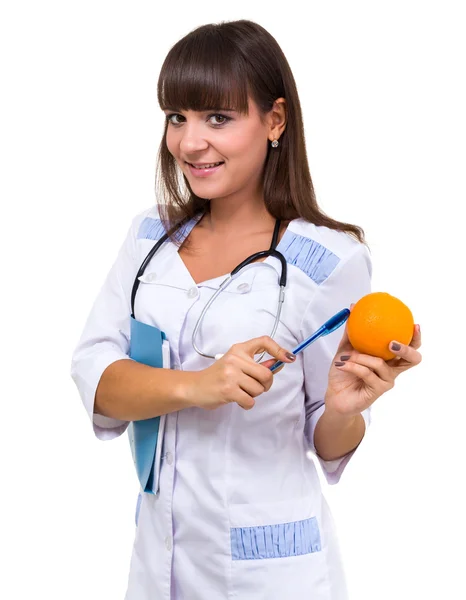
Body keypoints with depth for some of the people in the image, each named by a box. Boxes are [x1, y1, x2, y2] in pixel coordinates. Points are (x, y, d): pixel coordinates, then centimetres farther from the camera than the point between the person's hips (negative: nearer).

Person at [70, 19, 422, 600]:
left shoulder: (329, 259, -13)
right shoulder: (152, 234, 1)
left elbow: (329, 446, -4)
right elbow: (92, 373, -9)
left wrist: (344, 410, -26)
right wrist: (195, 386, -26)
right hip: (158, 551, 4)